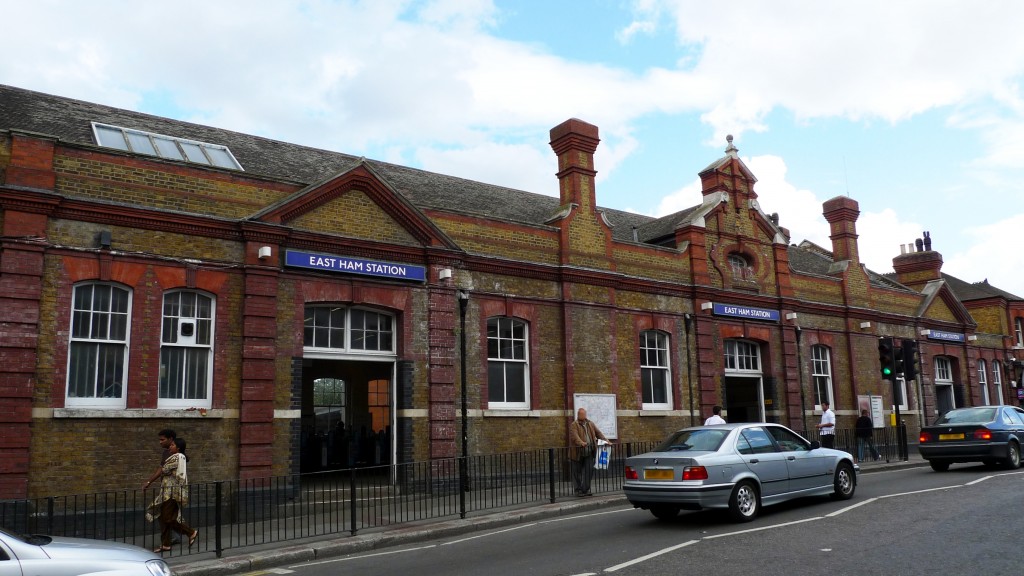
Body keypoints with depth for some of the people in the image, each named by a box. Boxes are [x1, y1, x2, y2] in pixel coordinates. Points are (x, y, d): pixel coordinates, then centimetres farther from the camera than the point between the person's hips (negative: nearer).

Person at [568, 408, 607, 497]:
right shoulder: (574, 425, -5)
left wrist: (605, 440, -7)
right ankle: (578, 490, 15)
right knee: (577, 472, 4)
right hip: (577, 453, -4)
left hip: (589, 453, 4)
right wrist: (581, 443, -38)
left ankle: (586, 489, 10)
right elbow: (575, 436, -21)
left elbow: (598, 433, 10)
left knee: (589, 470, -1)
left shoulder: (590, 424, 14)